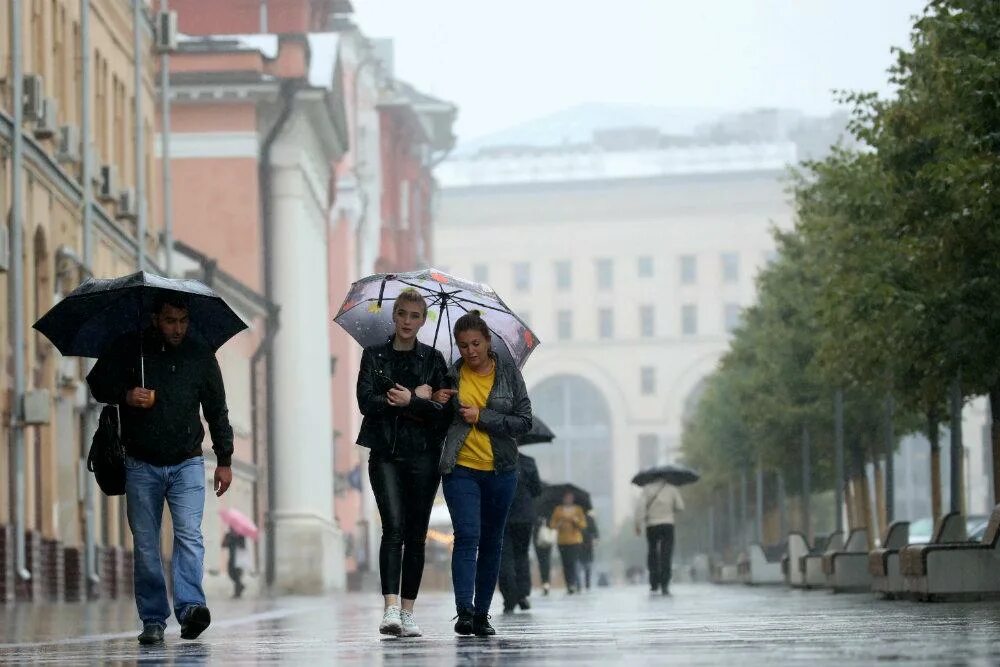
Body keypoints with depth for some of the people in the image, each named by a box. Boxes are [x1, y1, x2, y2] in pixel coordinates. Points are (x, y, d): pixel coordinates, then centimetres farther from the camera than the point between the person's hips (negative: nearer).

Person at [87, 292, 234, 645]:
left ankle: (190, 606, -25)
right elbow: (97, 382, 6)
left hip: (187, 463, 0)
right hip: (141, 466, 0)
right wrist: (125, 395, -15)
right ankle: (153, 620, 5)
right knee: (145, 545, 0)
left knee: (189, 534, -16)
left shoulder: (201, 356, 6)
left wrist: (225, 460, 9)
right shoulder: (129, 350, 0)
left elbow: (217, 411, 12)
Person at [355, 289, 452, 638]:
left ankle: (407, 613, 7)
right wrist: (418, 401, -7)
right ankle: (390, 609, -24)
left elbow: (443, 411, -1)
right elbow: (367, 401, -6)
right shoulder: (374, 356, 8)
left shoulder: (433, 359, 8)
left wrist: (408, 401, -15)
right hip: (386, 454, -1)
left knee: (416, 534, 2)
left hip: (423, 455, 1)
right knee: (394, 528, -15)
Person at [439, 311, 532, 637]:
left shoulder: (509, 372, 1)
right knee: (467, 536, -17)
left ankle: (482, 614, 15)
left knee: (491, 542, 8)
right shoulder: (452, 375, 2)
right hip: (461, 469, -1)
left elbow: (524, 421, -5)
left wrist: (482, 417, -13)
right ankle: (464, 610, -24)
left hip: (500, 471, 1)